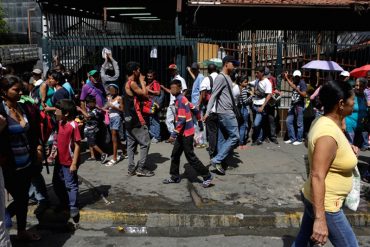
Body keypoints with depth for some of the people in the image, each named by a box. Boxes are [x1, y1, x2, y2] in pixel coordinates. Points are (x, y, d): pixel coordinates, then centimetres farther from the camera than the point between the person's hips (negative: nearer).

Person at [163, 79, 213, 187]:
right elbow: (196, 110, 17)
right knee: (175, 154, 14)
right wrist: (200, 123, 27)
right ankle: (175, 177, 24)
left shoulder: (180, 100, -18)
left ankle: (207, 176, 7)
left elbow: (181, 120, -25)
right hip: (183, 133, 10)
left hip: (186, 133, -10)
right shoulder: (182, 99, 11)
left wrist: (174, 134, -25)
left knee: (190, 156, -2)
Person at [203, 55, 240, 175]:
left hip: (227, 112, 10)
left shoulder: (227, 77, 17)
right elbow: (213, 95, -18)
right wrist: (207, 112, -22)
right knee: (234, 136, -9)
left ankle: (219, 162, 15)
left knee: (222, 138, 10)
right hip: (225, 113, -10)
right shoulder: (220, 77, -13)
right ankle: (217, 160, -7)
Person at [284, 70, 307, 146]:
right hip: (293, 105, 8)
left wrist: (297, 89, -28)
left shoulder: (302, 83, -9)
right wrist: (286, 78, 27)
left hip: (299, 106, -8)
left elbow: (304, 95, -18)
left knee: (299, 124, -3)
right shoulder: (295, 82, 12)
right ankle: (292, 138, 16)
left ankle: (299, 140, 6)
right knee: (289, 121, 7)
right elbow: (291, 84, 35)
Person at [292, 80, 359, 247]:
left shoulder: (323, 121, 2)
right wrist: (320, 219, -30)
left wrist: (348, 149, 7)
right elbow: (317, 177, -30)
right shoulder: (328, 133, -27)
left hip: (315, 199, 9)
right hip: (325, 205, -9)